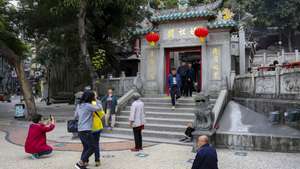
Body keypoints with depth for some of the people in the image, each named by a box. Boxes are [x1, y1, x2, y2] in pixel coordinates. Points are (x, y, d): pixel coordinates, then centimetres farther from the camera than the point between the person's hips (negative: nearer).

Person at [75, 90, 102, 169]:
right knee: (93, 147, -2)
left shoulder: (79, 105, 12)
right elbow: (99, 109, -4)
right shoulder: (88, 105, -12)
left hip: (80, 130, 9)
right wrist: (96, 100, 10)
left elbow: (76, 116, 23)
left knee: (86, 148, 16)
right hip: (86, 130, -9)